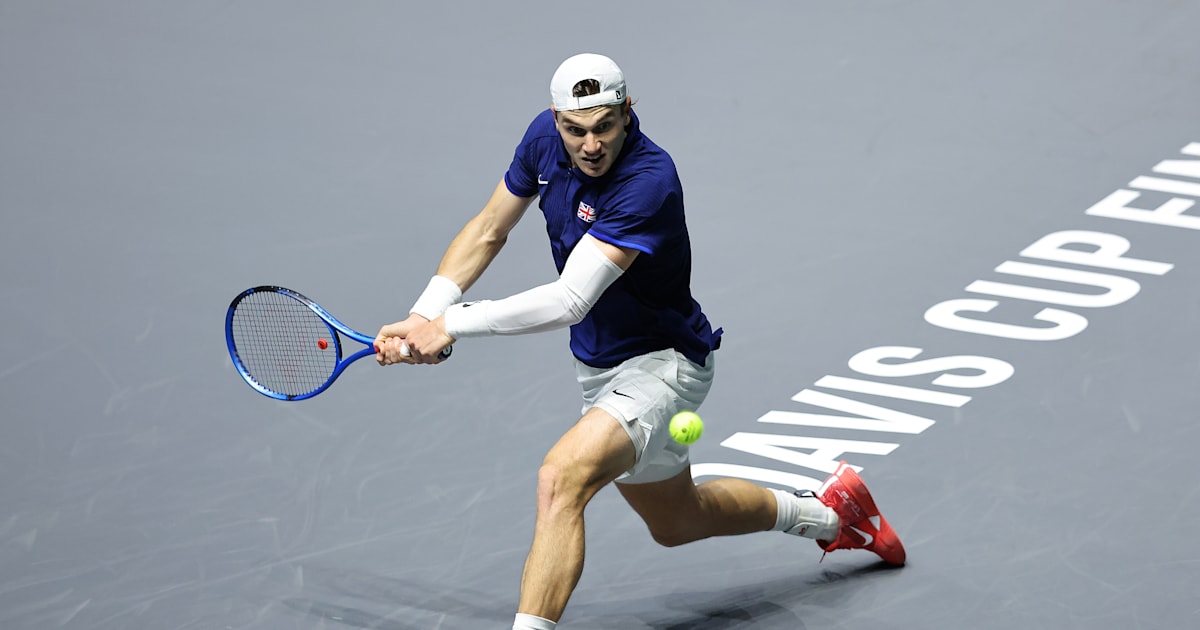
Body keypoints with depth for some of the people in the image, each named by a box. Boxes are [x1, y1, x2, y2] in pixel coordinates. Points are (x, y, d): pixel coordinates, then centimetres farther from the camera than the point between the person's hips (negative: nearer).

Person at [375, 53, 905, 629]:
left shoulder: (648, 182, -33)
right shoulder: (545, 137, -11)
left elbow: (570, 301, -39)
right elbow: (487, 231, 1)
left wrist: (451, 326, -39)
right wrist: (423, 316, -12)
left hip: (660, 363, -9)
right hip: (598, 364, 9)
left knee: (561, 478, -33)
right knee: (676, 522, 27)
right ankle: (826, 512, 49)